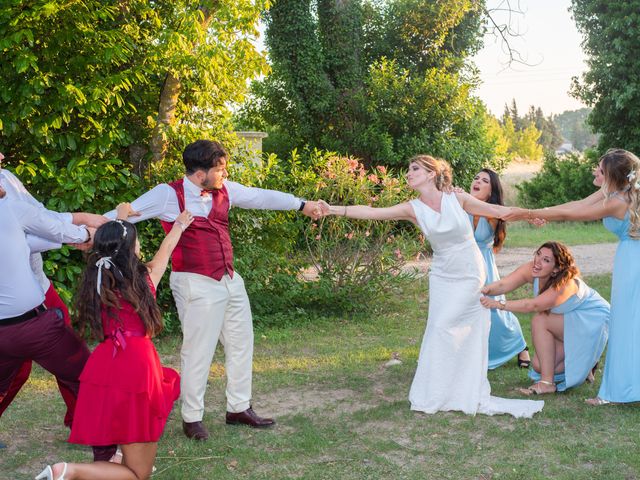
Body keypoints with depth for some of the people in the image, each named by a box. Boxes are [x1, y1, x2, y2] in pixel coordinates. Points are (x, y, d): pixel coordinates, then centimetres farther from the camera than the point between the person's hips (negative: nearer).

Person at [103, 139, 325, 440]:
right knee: (198, 350, -2)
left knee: (241, 343, 15)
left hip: (229, 280, 8)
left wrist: (302, 205, 17)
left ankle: (239, 408, 30)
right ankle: (191, 418, 15)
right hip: (196, 284, -8)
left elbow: (260, 197, 13)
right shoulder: (168, 195, -12)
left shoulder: (224, 190, 5)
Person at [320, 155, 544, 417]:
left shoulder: (457, 199, -8)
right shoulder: (413, 209, -4)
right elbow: (371, 212, -13)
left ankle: (435, 395, 1)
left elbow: (495, 211, 3)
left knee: (443, 326, -11)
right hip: (441, 277, 3)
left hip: (469, 276, -3)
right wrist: (333, 209, -22)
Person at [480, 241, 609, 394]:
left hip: (592, 320, -7)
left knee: (540, 321, -27)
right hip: (569, 323, 7)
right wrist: (486, 290, -51)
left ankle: (547, 383, -19)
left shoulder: (566, 284, -36)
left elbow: (533, 305, -46)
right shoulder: (532, 269, -17)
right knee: (539, 365, -3)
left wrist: (499, 304, -54)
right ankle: (582, 365, 23)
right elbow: (503, 285, -30)